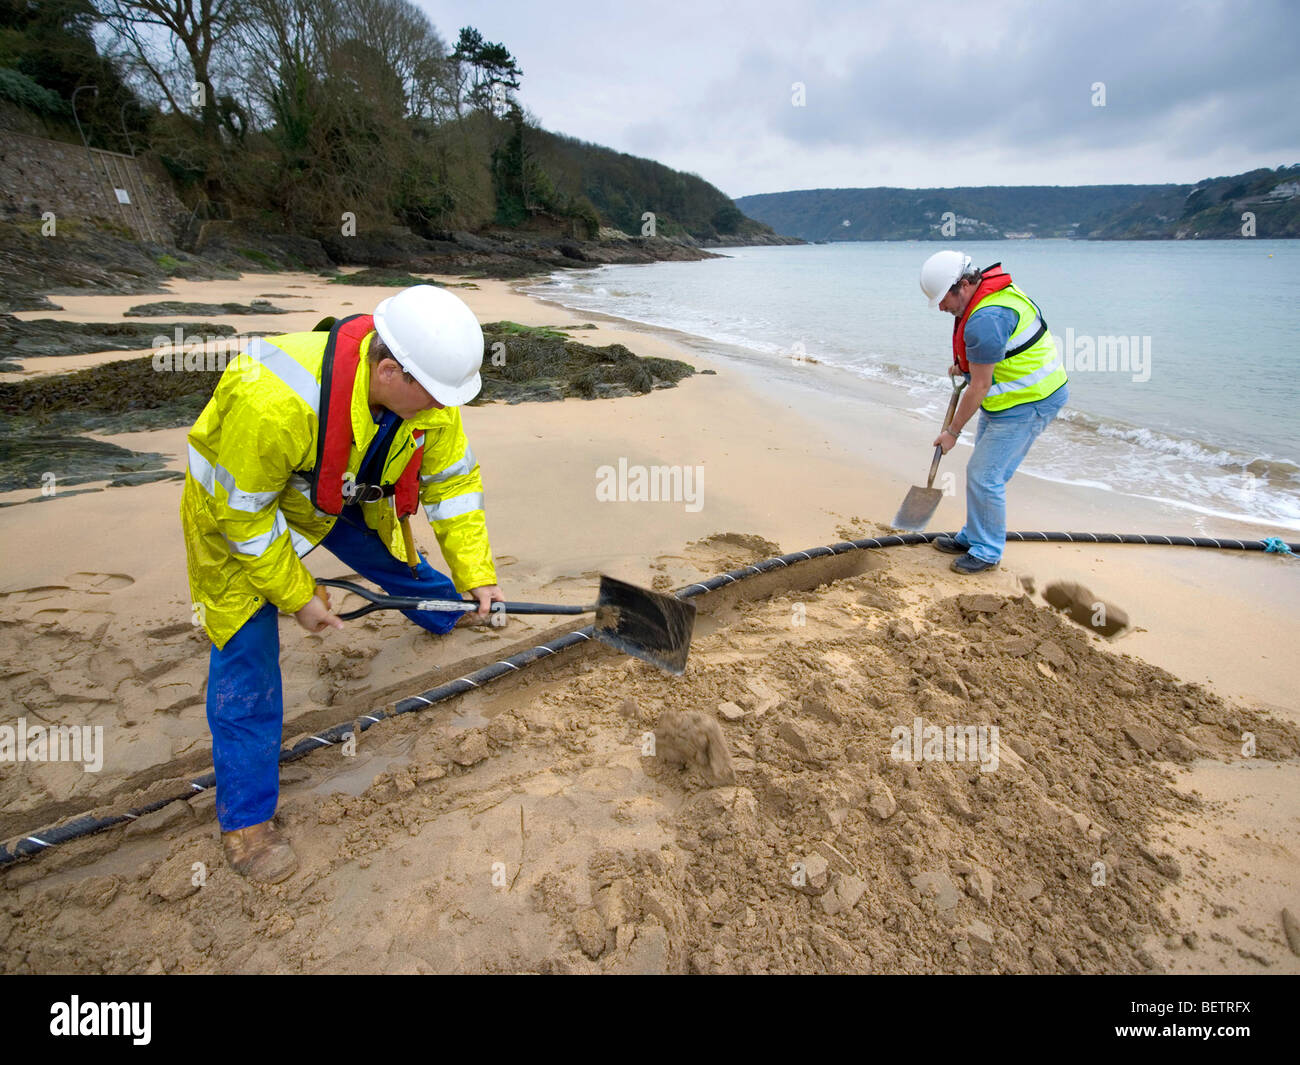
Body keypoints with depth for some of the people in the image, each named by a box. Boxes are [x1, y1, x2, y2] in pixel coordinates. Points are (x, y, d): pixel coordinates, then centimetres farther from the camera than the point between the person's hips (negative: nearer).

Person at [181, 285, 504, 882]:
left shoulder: (426, 389, -27)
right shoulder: (272, 402, -45)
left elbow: (453, 480, -13)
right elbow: (245, 515, -29)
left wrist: (476, 576, -14)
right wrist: (298, 596, -21)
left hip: (344, 490, 5)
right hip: (237, 502, -5)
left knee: (394, 558, 21)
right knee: (248, 652, -5)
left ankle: (445, 615, 57)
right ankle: (244, 819, 8)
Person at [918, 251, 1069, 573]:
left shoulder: (985, 320, -29)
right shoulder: (990, 289, 4)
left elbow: (980, 386, -23)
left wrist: (953, 431, -13)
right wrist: (964, 365, 16)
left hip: (1028, 403, -11)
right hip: (1007, 397, 11)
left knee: (984, 474, -6)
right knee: (986, 471, 16)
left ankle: (988, 551, 9)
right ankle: (973, 537, 30)